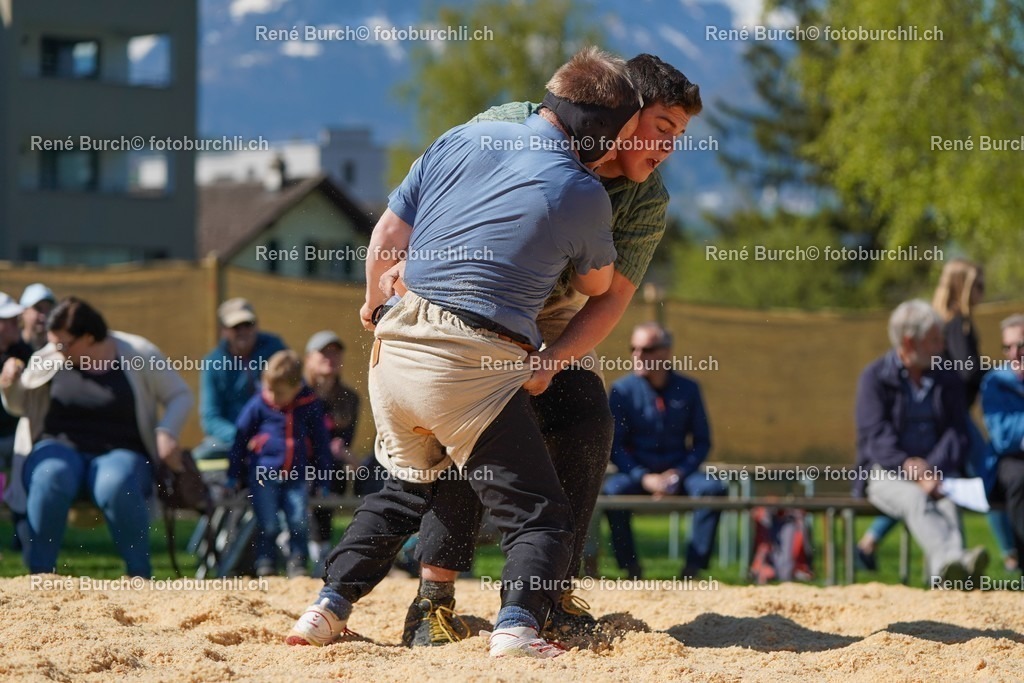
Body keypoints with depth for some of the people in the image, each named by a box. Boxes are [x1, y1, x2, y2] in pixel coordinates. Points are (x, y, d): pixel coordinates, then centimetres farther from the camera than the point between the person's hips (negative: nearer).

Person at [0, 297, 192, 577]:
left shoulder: (139, 355, -3)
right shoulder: (50, 359, 3)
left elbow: (181, 396, 4)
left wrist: (166, 433, -13)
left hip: (120, 454, -2)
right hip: (60, 448, 2)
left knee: (117, 485, -38)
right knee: (51, 478, -36)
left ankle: (140, 576, -26)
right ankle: (40, 573, -29)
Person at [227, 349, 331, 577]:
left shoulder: (310, 406, 1)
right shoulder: (258, 405, -2)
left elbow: (321, 443, 12)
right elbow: (241, 437, 7)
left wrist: (322, 480, 13)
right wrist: (233, 475, 9)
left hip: (297, 476, 1)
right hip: (263, 474, -1)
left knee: (299, 522, -9)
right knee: (268, 524, -7)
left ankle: (297, 564, 4)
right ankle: (265, 562, 7)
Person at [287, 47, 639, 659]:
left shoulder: (461, 140, 8)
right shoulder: (584, 195, -3)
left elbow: (386, 238, 13)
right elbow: (598, 286, 16)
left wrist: (373, 301, 31)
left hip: (395, 348, 5)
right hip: (476, 371, -5)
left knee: (409, 486, 28)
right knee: (540, 514, 1)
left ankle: (329, 609, 21)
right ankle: (518, 624, -23)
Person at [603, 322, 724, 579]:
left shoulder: (687, 389, 4)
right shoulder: (623, 390, -1)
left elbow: (702, 441, 6)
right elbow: (614, 444, -2)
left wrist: (678, 474, -11)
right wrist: (644, 478, -16)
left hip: (678, 472, 1)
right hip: (636, 473, -1)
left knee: (713, 488, -27)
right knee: (612, 490, -33)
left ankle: (693, 567, -26)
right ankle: (631, 567, -25)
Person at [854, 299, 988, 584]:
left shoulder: (948, 380, 14)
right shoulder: (874, 378, 3)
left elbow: (957, 433, 3)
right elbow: (876, 435, -9)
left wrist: (933, 470, -16)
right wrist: (909, 468, -25)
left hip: (938, 472, 2)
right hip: (886, 474, -2)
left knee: (948, 499, -33)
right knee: (916, 499, -36)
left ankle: (946, 573, -63)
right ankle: (952, 559, -66)